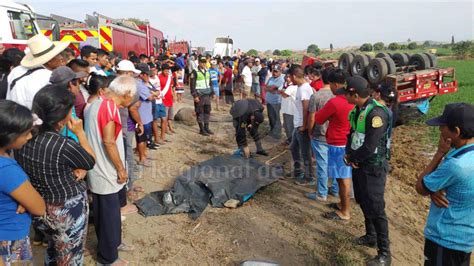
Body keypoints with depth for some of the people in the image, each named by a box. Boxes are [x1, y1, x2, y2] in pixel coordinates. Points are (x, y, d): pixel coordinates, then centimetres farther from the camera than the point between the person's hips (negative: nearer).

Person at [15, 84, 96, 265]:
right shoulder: (64, 146, -32)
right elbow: (91, 162, -13)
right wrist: (80, 133, -10)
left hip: (39, 209, 6)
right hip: (67, 212, -6)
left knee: (53, 249, 32)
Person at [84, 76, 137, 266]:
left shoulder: (98, 103, 7)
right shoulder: (109, 106, -23)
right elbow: (108, 142, -25)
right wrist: (121, 169, -16)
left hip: (102, 170, 9)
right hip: (106, 173, -9)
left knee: (110, 212, 24)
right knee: (108, 215, 7)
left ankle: (114, 242, 42)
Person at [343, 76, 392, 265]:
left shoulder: (376, 113, -24)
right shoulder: (358, 110, 5)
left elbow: (369, 146, -26)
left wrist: (353, 158, -10)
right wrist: (349, 154, -2)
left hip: (373, 168, -9)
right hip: (359, 164, 9)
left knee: (376, 209, -1)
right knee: (363, 203, 21)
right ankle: (371, 236, 40)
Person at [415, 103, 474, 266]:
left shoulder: (456, 165, -33)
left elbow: (420, 187, -17)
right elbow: (444, 179, 6)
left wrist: (440, 152, -18)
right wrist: (433, 190, -17)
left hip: (446, 239, -8)